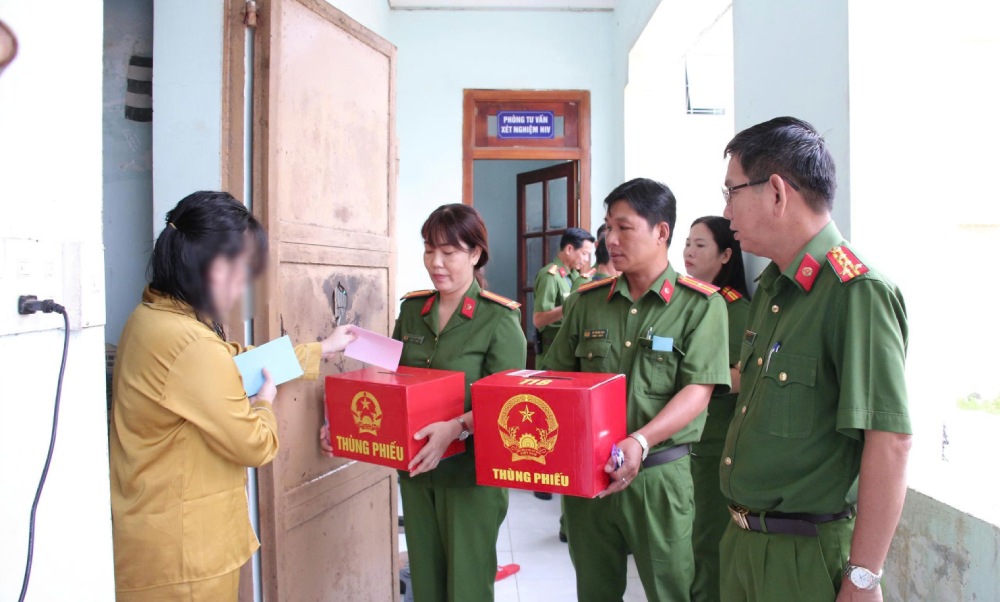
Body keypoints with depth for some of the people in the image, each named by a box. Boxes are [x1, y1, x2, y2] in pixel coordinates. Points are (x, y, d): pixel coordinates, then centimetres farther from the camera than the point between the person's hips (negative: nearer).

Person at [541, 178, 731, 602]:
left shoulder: (701, 305, -5)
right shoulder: (588, 301, 6)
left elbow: (697, 391, -13)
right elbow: (556, 377, 10)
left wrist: (640, 441, -26)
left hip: (658, 473, -3)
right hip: (583, 470, 4)